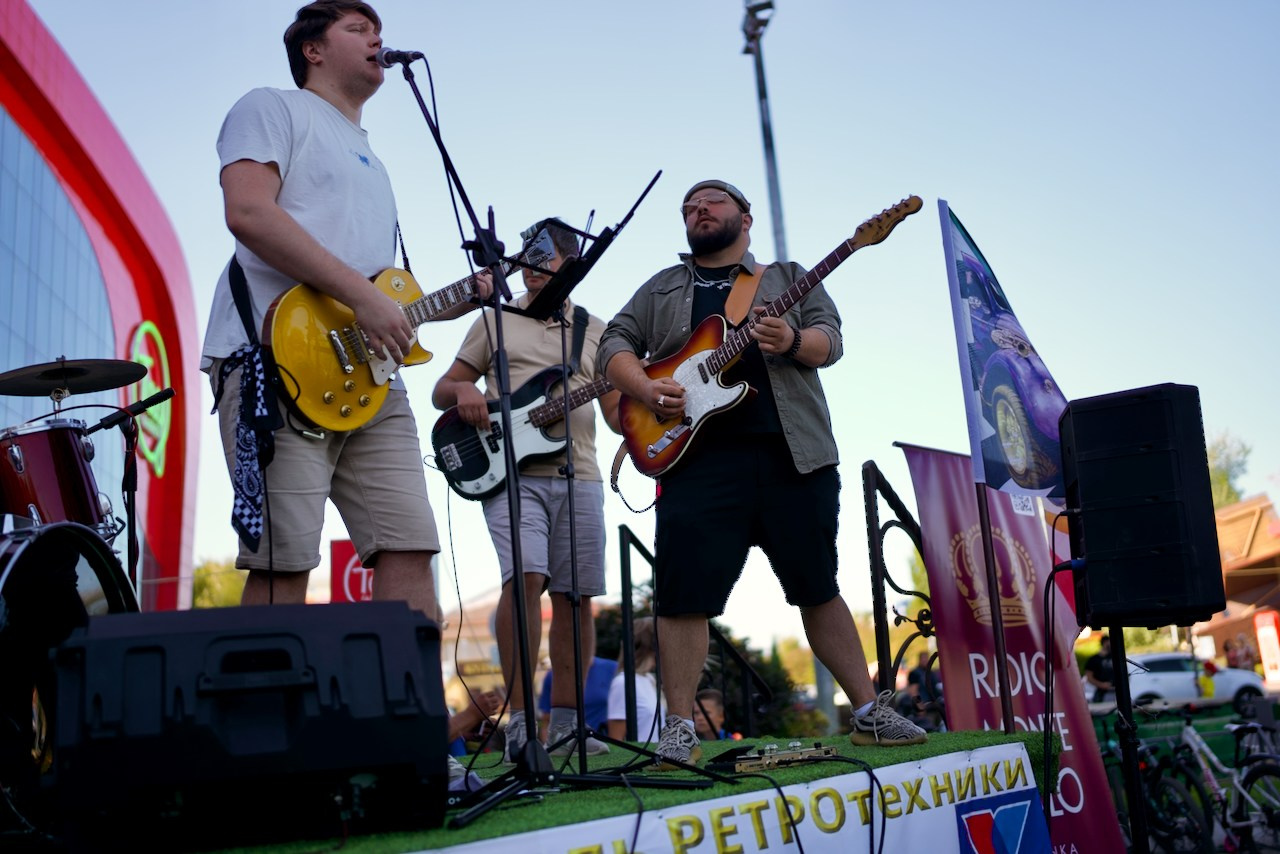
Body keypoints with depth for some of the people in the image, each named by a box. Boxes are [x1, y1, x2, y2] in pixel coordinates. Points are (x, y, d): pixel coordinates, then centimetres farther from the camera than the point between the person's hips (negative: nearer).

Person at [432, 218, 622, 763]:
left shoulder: (596, 332, 18)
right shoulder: (495, 321, 14)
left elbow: (619, 415, 13)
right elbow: (442, 390, 14)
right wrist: (463, 392, -9)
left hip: (578, 477, 3)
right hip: (510, 472, -2)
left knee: (574, 597, 1)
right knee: (525, 577, -21)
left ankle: (564, 724, 11)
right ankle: (520, 722, -15)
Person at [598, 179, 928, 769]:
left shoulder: (789, 277, 18)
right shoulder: (660, 290, 20)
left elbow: (829, 339, 4)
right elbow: (615, 345, 12)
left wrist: (791, 340, -19)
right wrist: (646, 390, -8)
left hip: (794, 452, 0)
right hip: (697, 455, 0)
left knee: (818, 585, 6)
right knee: (684, 592, -6)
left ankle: (870, 714, 16)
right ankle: (680, 731, 3)